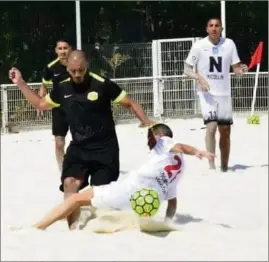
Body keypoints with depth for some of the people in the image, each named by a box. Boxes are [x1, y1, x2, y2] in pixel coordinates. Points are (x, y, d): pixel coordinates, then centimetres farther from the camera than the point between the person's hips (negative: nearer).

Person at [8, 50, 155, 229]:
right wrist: (20, 83, 13)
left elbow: (130, 103, -6)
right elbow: (40, 104, 19)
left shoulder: (102, 85, -13)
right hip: (78, 148, 3)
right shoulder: (63, 89, 2)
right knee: (70, 184, -18)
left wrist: (146, 121, -21)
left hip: (105, 149, -3)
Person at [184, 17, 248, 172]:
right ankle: (212, 165, -16)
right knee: (211, 126, -21)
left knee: (225, 131, 8)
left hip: (224, 93, 3)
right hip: (207, 93, -3)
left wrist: (242, 70, -20)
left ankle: (224, 168, 20)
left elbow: (236, 68, 3)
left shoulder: (229, 44, -1)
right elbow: (187, 69, -3)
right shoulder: (199, 46, -8)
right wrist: (200, 78, -21)